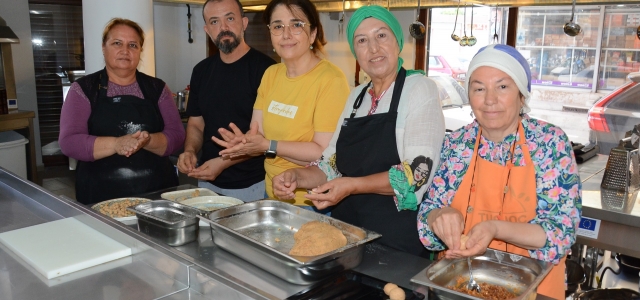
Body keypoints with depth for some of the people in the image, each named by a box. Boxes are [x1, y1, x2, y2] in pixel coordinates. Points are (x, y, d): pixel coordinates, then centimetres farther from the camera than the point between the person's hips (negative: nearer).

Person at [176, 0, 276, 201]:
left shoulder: (265, 68, -12)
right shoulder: (202, 71, 7)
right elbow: (196, 124, 14)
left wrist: (225, 162, -20)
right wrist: (190, 151, -6)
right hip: (208, 182, 6)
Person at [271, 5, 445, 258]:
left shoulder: (420, 88, -7)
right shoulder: (357, 96, 11)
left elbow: (418, 172, -16)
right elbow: (334, 166, 13)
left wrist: (353, 186, -25)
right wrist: (297, 177, -5)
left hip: (398, 237, -5)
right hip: (347, 226, 5)